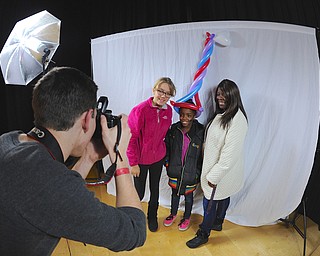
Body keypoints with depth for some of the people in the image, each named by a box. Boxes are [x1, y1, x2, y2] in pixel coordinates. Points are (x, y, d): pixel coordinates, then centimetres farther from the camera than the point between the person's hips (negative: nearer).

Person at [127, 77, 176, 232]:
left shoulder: (168, 110, -4)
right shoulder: (140, 110, -22)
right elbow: (131, 138, -18)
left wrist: (163, 151, 9)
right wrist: (133, 163, -16)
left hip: (158, 158, 5)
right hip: (141, 159, -4)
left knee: (155, 189, 19)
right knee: (139, 192, 8)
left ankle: (152, 217, 45)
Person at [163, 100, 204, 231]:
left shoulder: (200, 131, -18)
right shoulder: (173, 129, -9)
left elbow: (203, 153, -11)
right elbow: (167, 148, 3)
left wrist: (199, 172, -9)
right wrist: (167, 165, 3)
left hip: (191, 172, -2)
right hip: (175, 170, 3)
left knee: (188, 195, 19)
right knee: (175, 192, 23)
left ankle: (187, 217, 44)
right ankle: (173, 214, 48)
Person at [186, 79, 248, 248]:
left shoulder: (237, 119, -26)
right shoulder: (221, 114, 4)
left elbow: (230, 153, -28)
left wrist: (214, 175, -23)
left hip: (223, 170, -8)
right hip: (213, 165, 8)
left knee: (210, 201, 6)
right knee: (222, 197, 26)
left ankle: (203, 234, 26)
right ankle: (218, 223, 46)